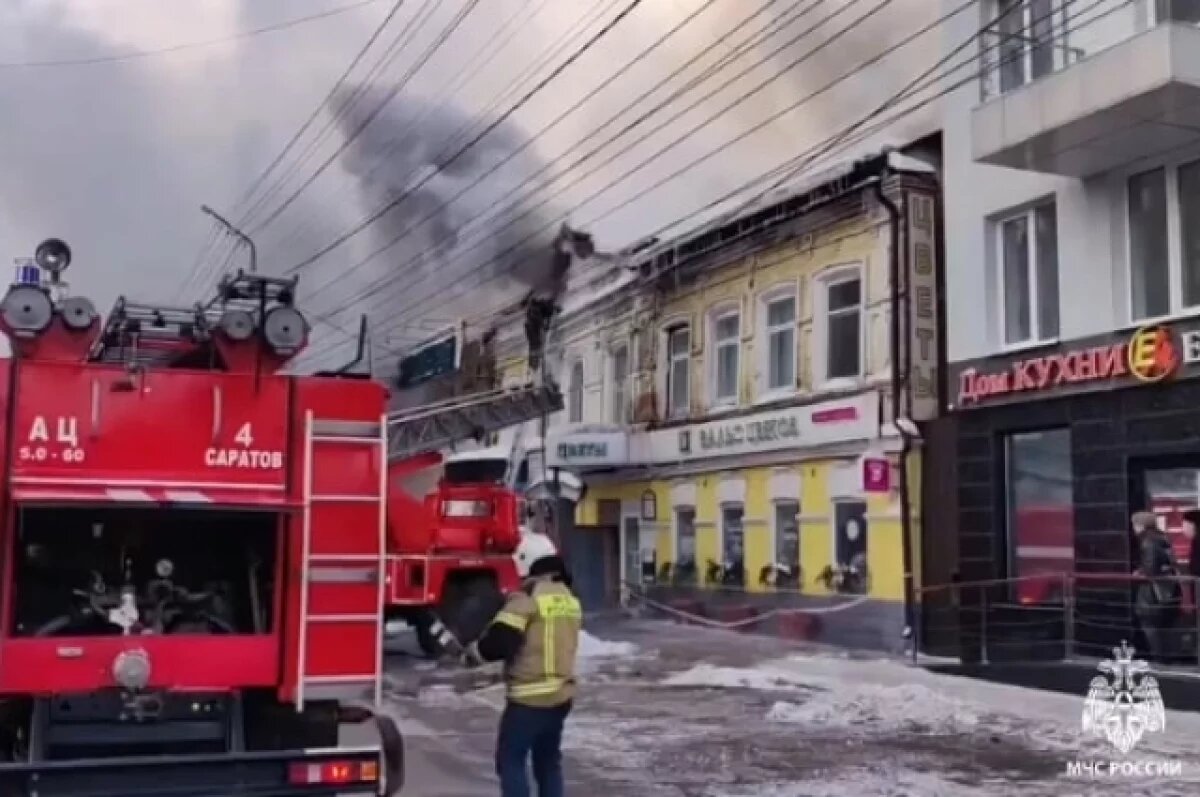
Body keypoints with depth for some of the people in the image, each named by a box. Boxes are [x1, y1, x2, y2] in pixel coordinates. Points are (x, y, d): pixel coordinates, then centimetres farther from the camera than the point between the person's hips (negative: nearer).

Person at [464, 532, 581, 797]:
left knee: (510, 759, 2)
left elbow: (499, 641, -18)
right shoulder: (570, 600, 11)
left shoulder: (526, 598, -13)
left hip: (529, 697, -8)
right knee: (548, 760, 17)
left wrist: (472, 653, -1)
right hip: (561, 695, 8)